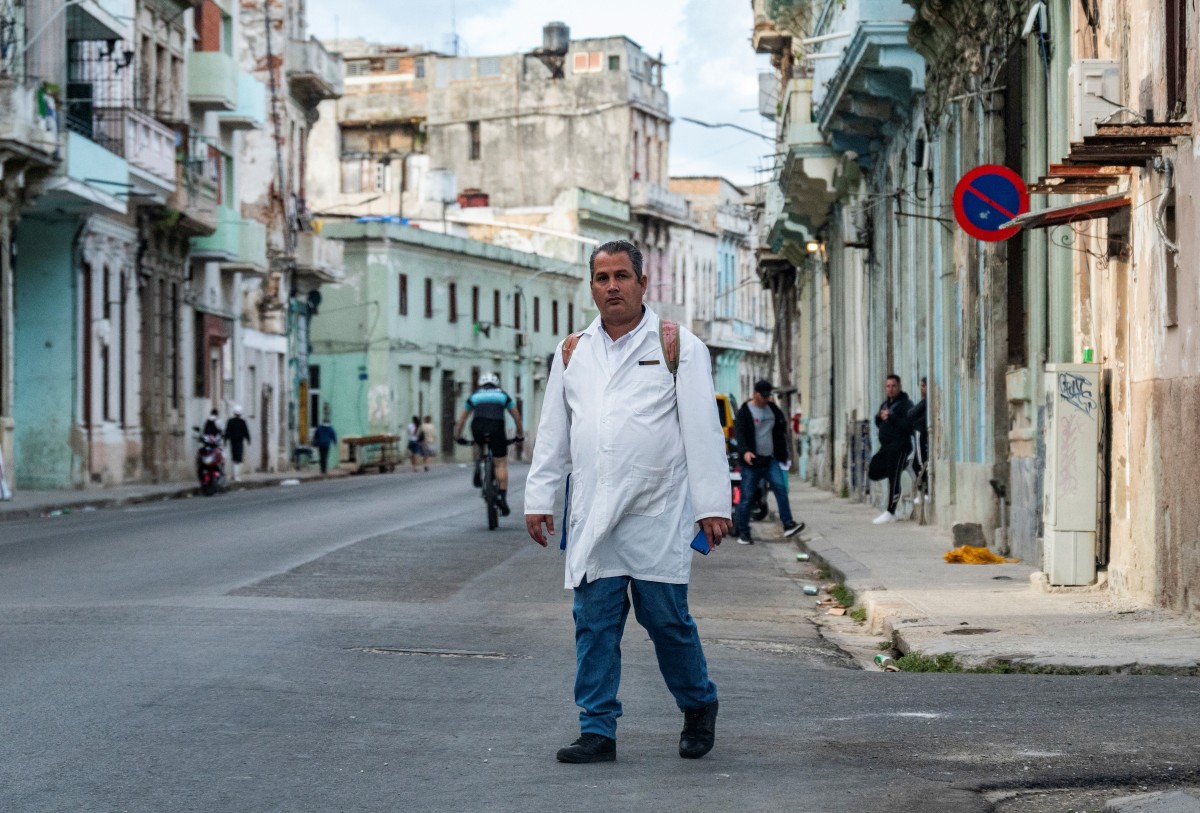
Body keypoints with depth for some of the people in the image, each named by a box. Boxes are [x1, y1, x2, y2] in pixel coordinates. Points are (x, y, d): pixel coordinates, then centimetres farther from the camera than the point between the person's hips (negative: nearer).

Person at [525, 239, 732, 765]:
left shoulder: (678, 347, 2)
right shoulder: (573, 353, 13)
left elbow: (703, 431, -2)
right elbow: (552, 434, 16)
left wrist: (712, 505, -8)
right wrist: (539, 498, 10)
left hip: (659, 517, -3)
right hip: (592, 519, 3)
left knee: (666, 619, 0)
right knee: (594, 623, 1)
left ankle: (699, 707, 23)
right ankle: (597, 731, 6)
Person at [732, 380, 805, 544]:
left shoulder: (773, 409, 12)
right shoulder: (745, 412, -6)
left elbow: (780, 431, 22)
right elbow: (739, 432, -17)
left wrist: (783, 454, 19)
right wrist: (744, 451, -34)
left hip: (770, 460, 5)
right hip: (752, 461, -5)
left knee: (780, 488, -7)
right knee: (746, 497, -3)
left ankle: (788, 525, -7)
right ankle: (743, 534, 3)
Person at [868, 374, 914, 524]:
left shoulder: (905, 404, -8)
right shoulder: (885, 404, 18)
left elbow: (908, 425, -20)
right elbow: (879, 424, 23)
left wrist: (891, 417, -20)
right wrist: (879, 417, 1)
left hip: (900, 445, -9)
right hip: (885, 446, 9)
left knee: (893, 478, -10)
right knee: (873, 472, 9)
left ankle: (890, 512, -8)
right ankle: (904, 466, 24)